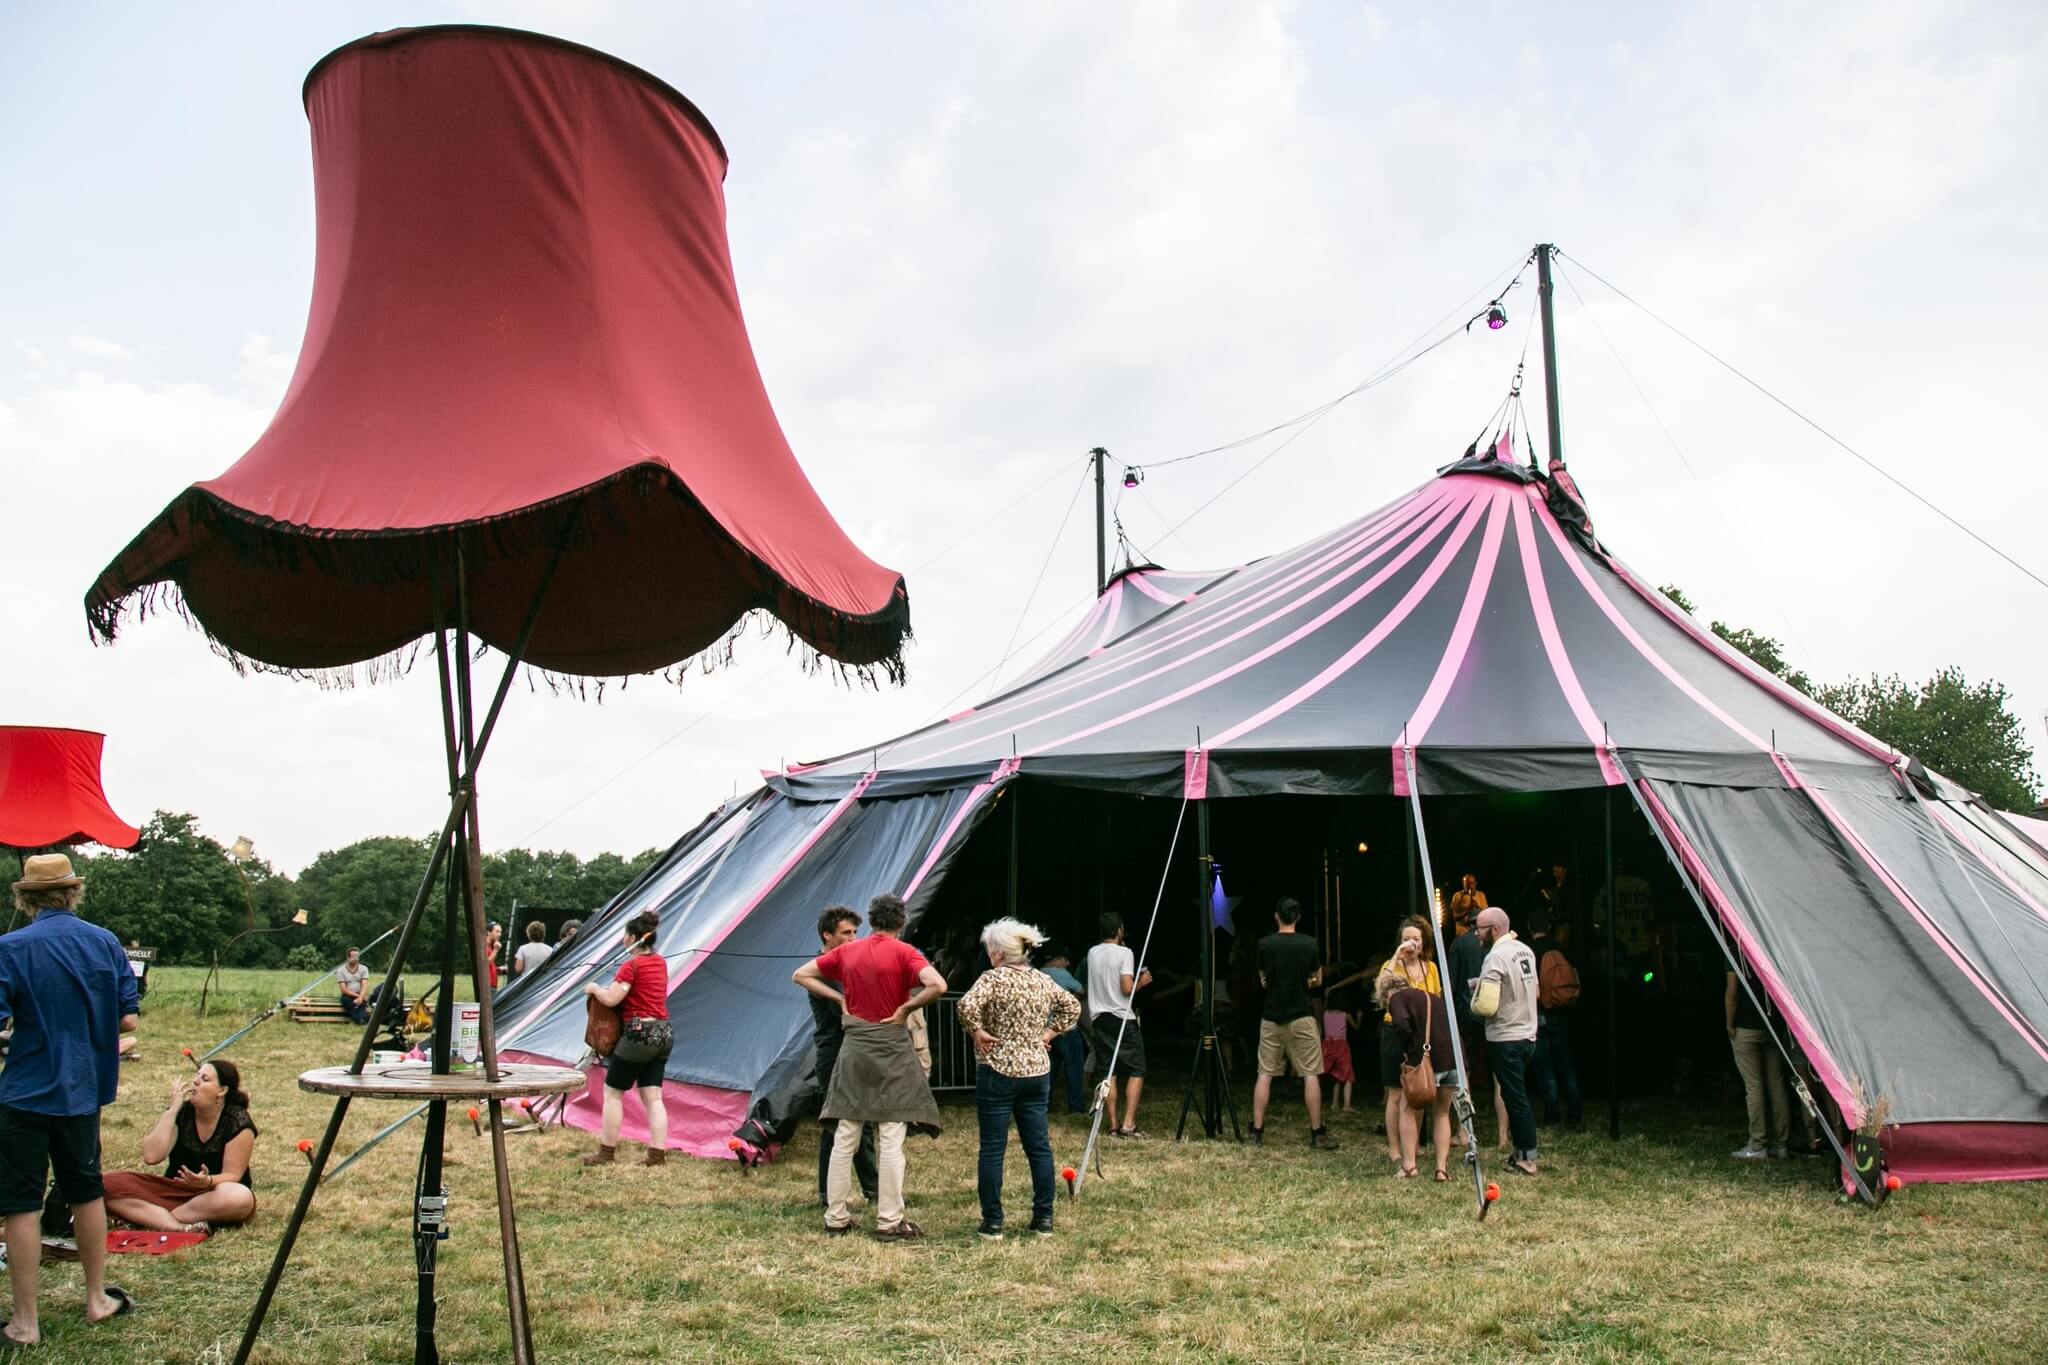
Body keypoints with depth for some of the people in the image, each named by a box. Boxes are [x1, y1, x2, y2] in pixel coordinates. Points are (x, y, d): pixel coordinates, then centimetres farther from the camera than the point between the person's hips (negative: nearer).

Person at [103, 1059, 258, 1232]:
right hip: (175, 1191, 4)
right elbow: (151, 1156, -15)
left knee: (240, 1198, -39)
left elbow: (232, 1175, -12)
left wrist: (207, 1182, -34)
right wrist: (173, 1108, -17)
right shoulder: (181, 1111, -2)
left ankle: (158, 1219, -25)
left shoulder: (238, 1123, -12)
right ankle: (180, 1228, -37)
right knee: (110, 1185, -20)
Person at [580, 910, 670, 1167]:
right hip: (663, 1033, 8)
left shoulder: (631, 965, -12)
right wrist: (617, 985, 19)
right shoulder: (660, 962, 12)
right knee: (653, 1097, 8)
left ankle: (606, 1152, 12)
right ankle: (657, 1153, 4)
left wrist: (594, 988, 1)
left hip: (638, 1035, -7)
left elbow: (611, 999, -18)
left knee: (613, 1093, 7)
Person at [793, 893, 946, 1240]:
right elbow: (938, 986, -23)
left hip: (854, 1048, 4)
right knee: (890, 1139, 1)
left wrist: (840, 999, 6)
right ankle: (889, 1222, 4)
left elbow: (800, 975, 11)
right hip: (891, 1048, -4)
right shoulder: (903, 952, -7)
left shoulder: (847, 951, 6)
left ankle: (836, 1218, 14)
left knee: (844, 1137, 9)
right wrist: (906, 1008, -11)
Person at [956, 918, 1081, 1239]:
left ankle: (993, 1223, 5)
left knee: (992, 1149, 2)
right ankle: (1044, 1218, 14)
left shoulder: (994, 978, -11)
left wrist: (976, 1032, -12)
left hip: (998, 1073, -5)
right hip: (1037, 1072, 6)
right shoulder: (1043, 980, 8)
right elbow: (1072, 1006, 18)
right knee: (1039, 1145, 10)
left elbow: (966, 1006, -26)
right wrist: (1050, 1032, 13)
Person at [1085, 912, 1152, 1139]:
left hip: (1099, 1019, 5)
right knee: (1136, 1071, 3)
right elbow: (1127, 988, -17)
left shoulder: (1092, 953, 8)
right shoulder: (1124, 953, -9)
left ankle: (1113, 1126, 5)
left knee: (1107, 1074, 6)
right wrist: (1141, 982, 2)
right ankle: (1128, 1125, -6)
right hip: (1123, 1019, -5)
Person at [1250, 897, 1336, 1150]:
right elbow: (1317, 981, 6)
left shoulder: (1264, 944, -2)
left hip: (1271, 1018, 2)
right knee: (1311, 1075, 4)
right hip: (1301, 1018, -2)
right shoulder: (1310, 944, -5)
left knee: (1264, 1074, 7)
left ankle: (1257, 1132, 7)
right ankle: (1317, 1134, 5)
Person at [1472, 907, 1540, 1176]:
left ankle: (1527, 1158, 4)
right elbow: (1534, 991, 19)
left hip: (1505, 1038, -8)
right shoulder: (1525, 950, 7)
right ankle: (1521, 1152, 21)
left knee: (1515, 1098, -1)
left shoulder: (1496, 957, -18)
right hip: (1528, 1034, 8)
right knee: (1518, 1095, 16)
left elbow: (1486, 1006, -22)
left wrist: (1474, 1002, -4)